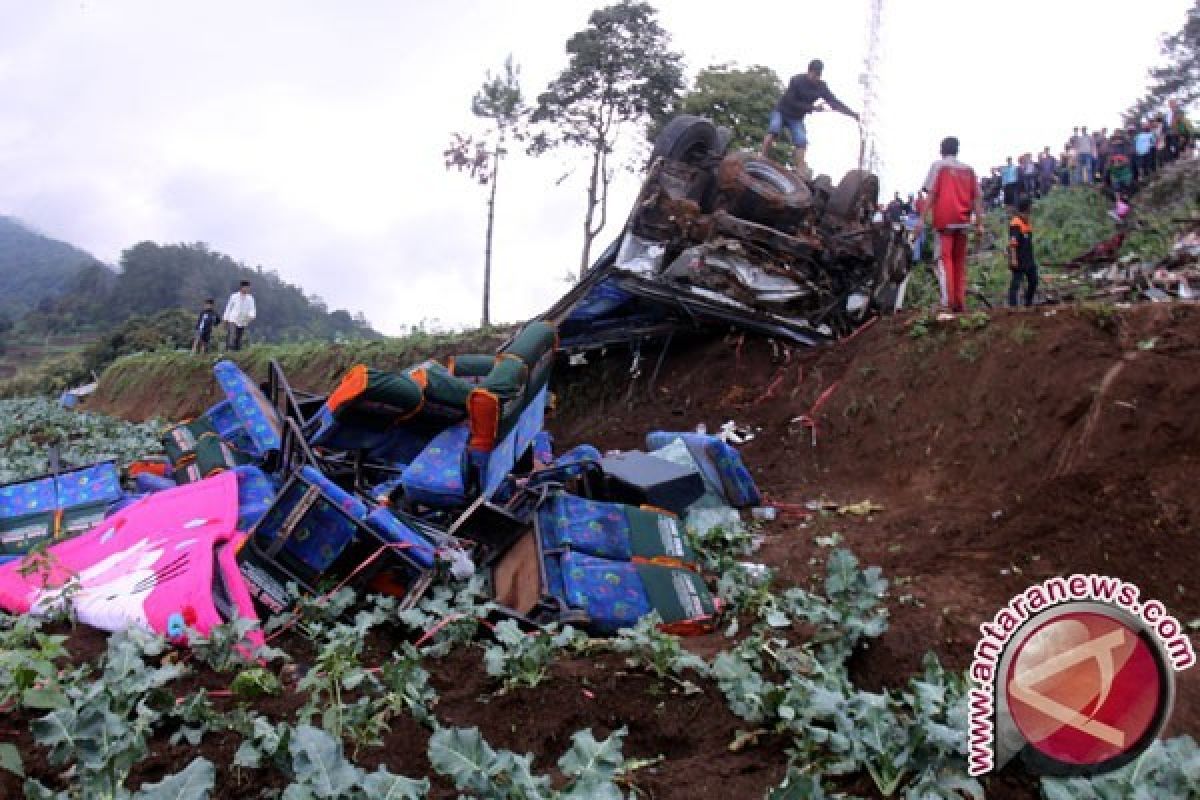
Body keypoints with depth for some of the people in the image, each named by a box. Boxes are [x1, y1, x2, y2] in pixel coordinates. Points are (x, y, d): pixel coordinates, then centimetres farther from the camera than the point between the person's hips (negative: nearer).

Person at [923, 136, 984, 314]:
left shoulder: (939, 165, 4)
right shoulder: (968, 169, 15)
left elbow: (931, 193, -6)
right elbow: (977, 197, 10)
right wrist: (980, 223, 10)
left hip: (944, 219, -4)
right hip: (963, 220, 4)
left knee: (945, 258, -8)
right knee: (960, 261, 10)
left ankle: (950, 301, -20)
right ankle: (961, 301, 7)